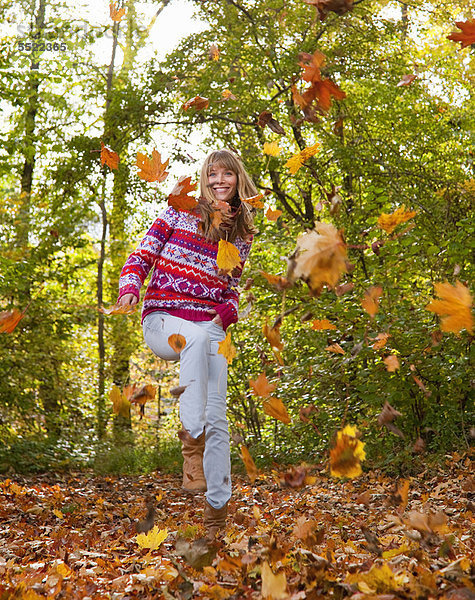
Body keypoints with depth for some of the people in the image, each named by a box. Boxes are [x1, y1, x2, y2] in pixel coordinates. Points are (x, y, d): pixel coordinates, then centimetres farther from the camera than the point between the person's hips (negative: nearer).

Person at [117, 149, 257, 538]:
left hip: (211, 327, 3)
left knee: (217, 416, -6)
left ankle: (218, 507, 2)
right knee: (198, 337, -39)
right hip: (163, 319, -3)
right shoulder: (179, 212, 8)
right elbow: (141, 257, 6)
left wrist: (227, 311, -2)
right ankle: (191, 440, -37)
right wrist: (130, 289, -14)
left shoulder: (242, 233, 15)